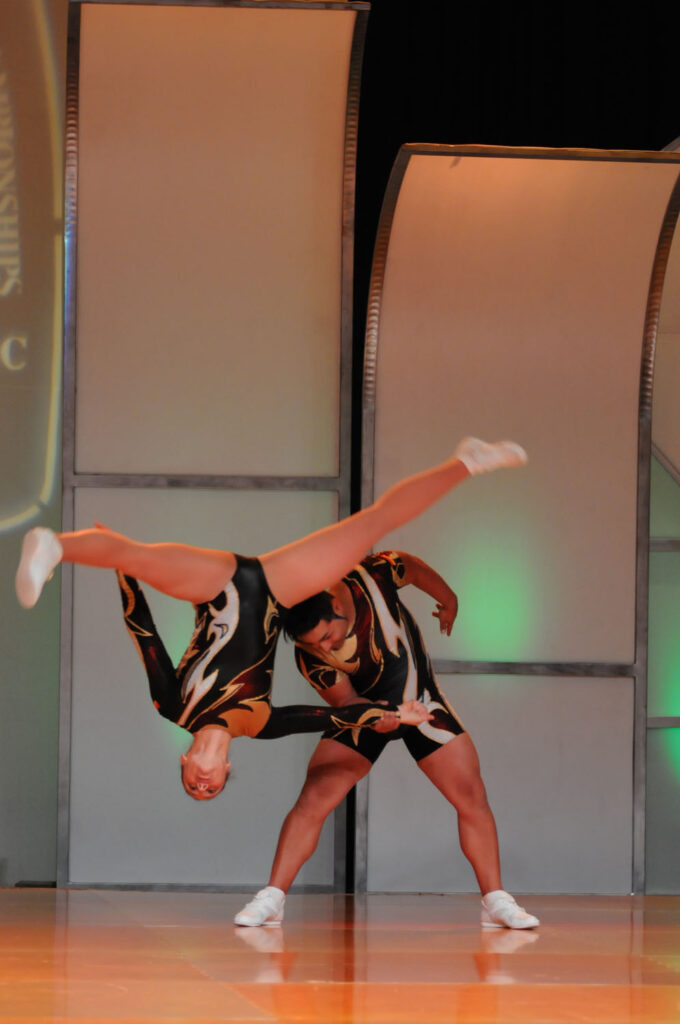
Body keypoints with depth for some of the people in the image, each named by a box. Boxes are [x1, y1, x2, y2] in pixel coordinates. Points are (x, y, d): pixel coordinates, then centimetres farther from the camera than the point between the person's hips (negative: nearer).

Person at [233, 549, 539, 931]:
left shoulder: (372, 576, -29)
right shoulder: (310, 656, -29)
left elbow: (413, 567, -7)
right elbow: (344, 700, -19)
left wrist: (447, 597, 11)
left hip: (420, 699, 1)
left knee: (472, 798, -6)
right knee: (313, 800, -16)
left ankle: (495, 901, 4)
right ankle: (272, 900, -7)